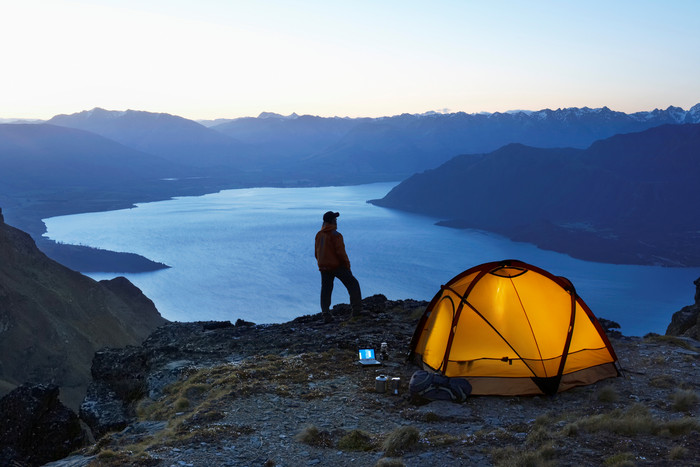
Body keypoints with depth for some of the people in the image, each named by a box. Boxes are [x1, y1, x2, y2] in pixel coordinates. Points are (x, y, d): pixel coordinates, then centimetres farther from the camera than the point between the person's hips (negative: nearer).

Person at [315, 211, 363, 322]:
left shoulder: (319, 235, 9)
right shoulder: (335, 235, -13)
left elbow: (317, 254, 15)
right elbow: (341, 252, -17)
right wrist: (347, 265, -7)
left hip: (324, 267, 7)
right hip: (337, 266, -6)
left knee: (325, 290, 8)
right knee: (353, 284, 4)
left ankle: (326, 314, 2)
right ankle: (357, 310, -1)